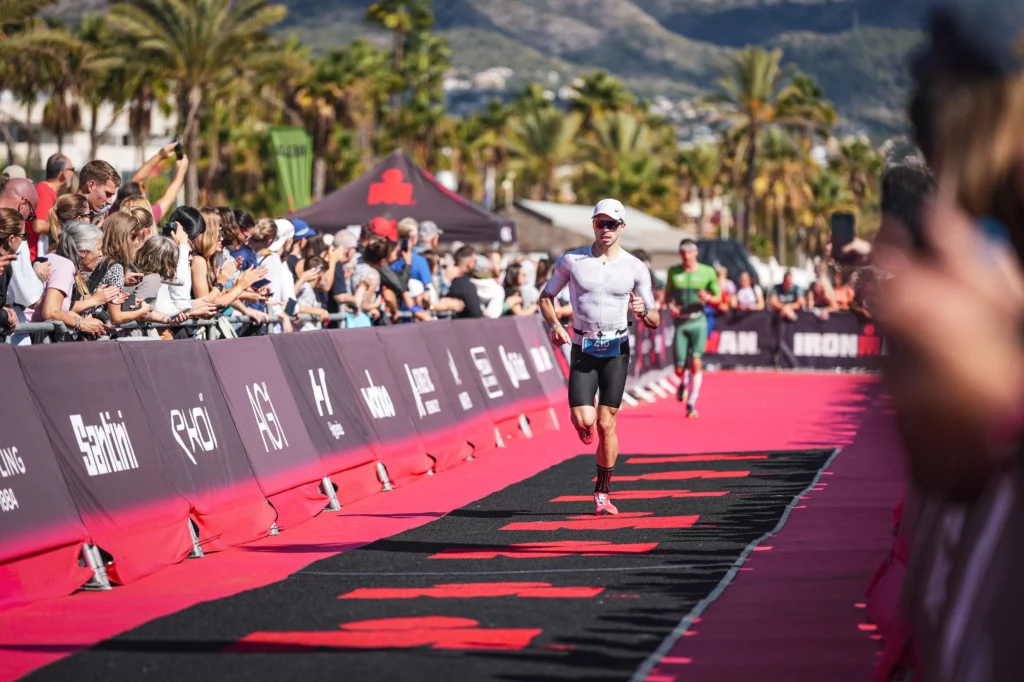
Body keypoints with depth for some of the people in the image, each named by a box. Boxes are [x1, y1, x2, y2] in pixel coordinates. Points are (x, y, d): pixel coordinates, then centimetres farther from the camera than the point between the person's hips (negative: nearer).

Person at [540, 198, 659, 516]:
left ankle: (602, 493, 13)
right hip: (583, 350, 0)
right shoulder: (572, 261, 0)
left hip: (616, 350, 0)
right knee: (584, 419, -15)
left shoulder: (636, 268, 0)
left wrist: (642, 311, -19)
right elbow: (546, 297, 11)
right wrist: (555, 325, -8)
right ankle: (585, 426, 25)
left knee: (606, 424, -2)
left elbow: (655, 322, 4)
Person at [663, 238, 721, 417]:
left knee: (696, 362, -16)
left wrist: (708, 298, -15)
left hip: (698, 321, -2)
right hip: (680, 322, 2)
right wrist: (670, 305, -4)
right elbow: (668, 294, 17)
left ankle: (691, 404, -6)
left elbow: (718, 298, 7)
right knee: (679, 369, -4)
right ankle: (684, 383, 34)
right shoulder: (673, 272, 6)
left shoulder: (708, 272, 1)